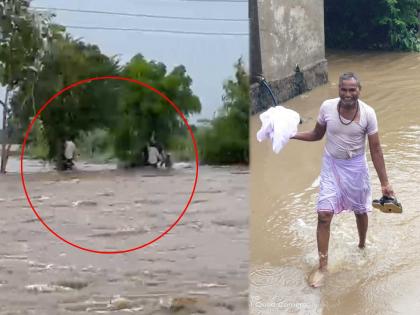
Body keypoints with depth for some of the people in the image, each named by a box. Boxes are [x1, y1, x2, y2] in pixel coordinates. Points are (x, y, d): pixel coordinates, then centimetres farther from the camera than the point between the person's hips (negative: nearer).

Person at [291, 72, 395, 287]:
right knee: (324, 215, -7)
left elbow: (375, 149, -11)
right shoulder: (327, 107, -14)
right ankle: (322, 266, 4)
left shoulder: (368, 113, -18)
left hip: (356, 167, 0)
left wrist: (384, 183, -11)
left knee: (360, 211, 18)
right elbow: (317, 135, 3)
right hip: (331, 166, 0)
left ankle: (362, 246, 48)